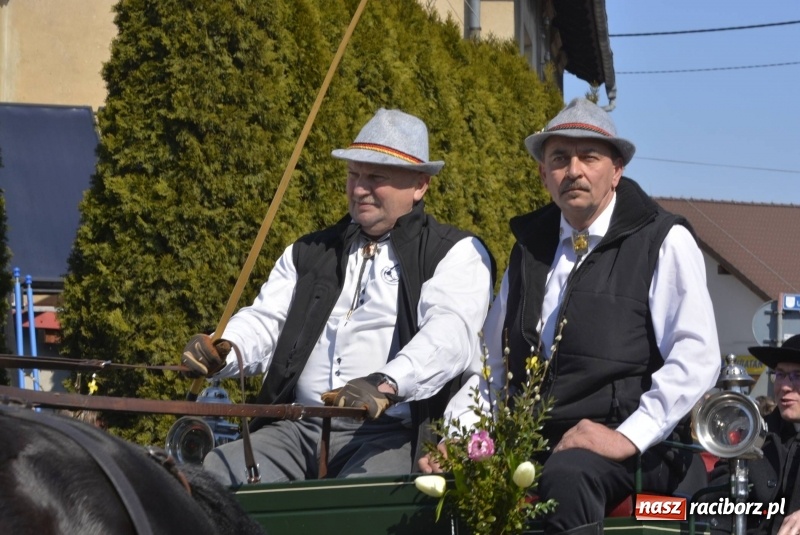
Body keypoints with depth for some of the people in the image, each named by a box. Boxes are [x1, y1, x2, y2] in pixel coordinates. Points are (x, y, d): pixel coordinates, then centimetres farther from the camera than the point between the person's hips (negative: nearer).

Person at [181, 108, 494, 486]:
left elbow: (449, 334, -11)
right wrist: (222, 351, -9)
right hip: (297, 429, 5)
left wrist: (386, 385, -30)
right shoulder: (309, 253, 25)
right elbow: (265, 321, 16)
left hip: (390, 435, -5)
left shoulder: (456, 254, 7)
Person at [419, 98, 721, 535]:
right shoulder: (529, 245, 19)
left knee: (566, 475, -38)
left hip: (634, 450, -4)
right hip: (532, 442, 5)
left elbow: (696, 356, -8)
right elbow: (492, 363, 21)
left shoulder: (663, 241, 2)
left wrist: (628, 437, -18)